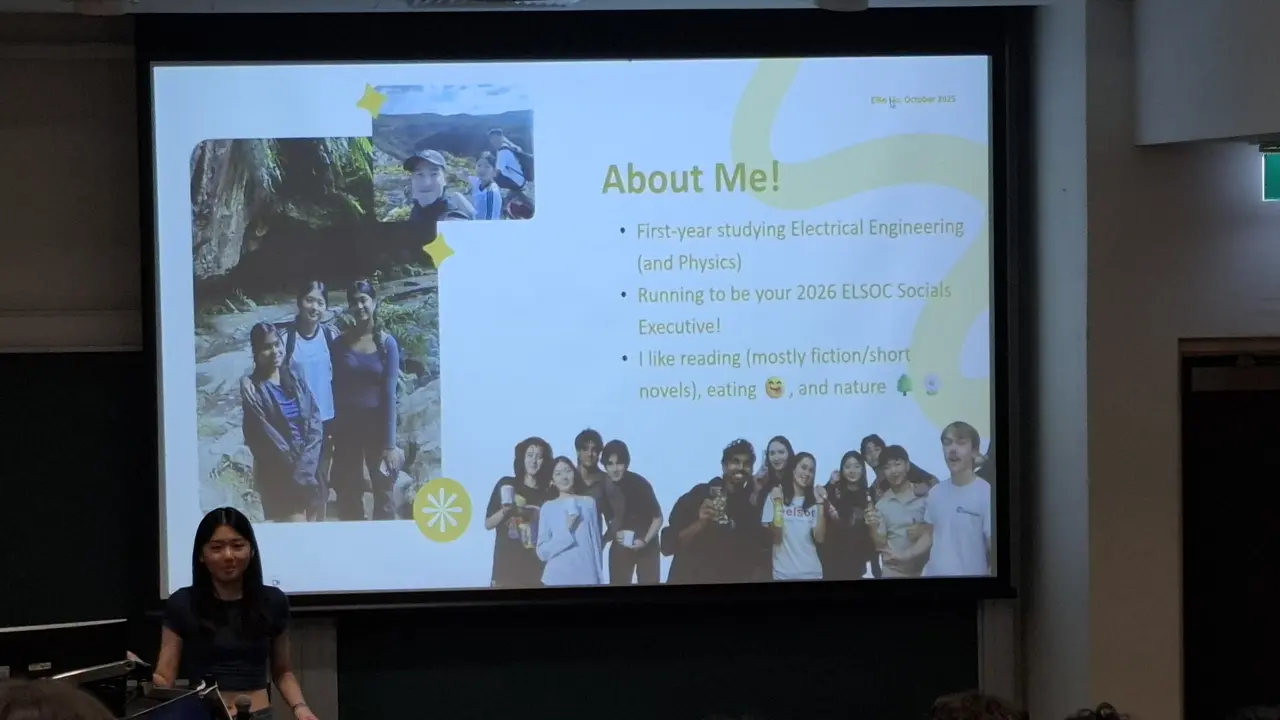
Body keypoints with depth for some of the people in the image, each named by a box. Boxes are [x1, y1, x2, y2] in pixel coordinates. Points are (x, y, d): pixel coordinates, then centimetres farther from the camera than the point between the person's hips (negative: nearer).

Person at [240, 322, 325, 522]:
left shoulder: (295, 379, 7)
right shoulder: (252, 388, -8)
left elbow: (316, 424, 1)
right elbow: (266, 436, -11)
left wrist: (305, 465, -13)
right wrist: (297, 468, -10)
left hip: (310, 469, 5)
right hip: (280, 475, -5)